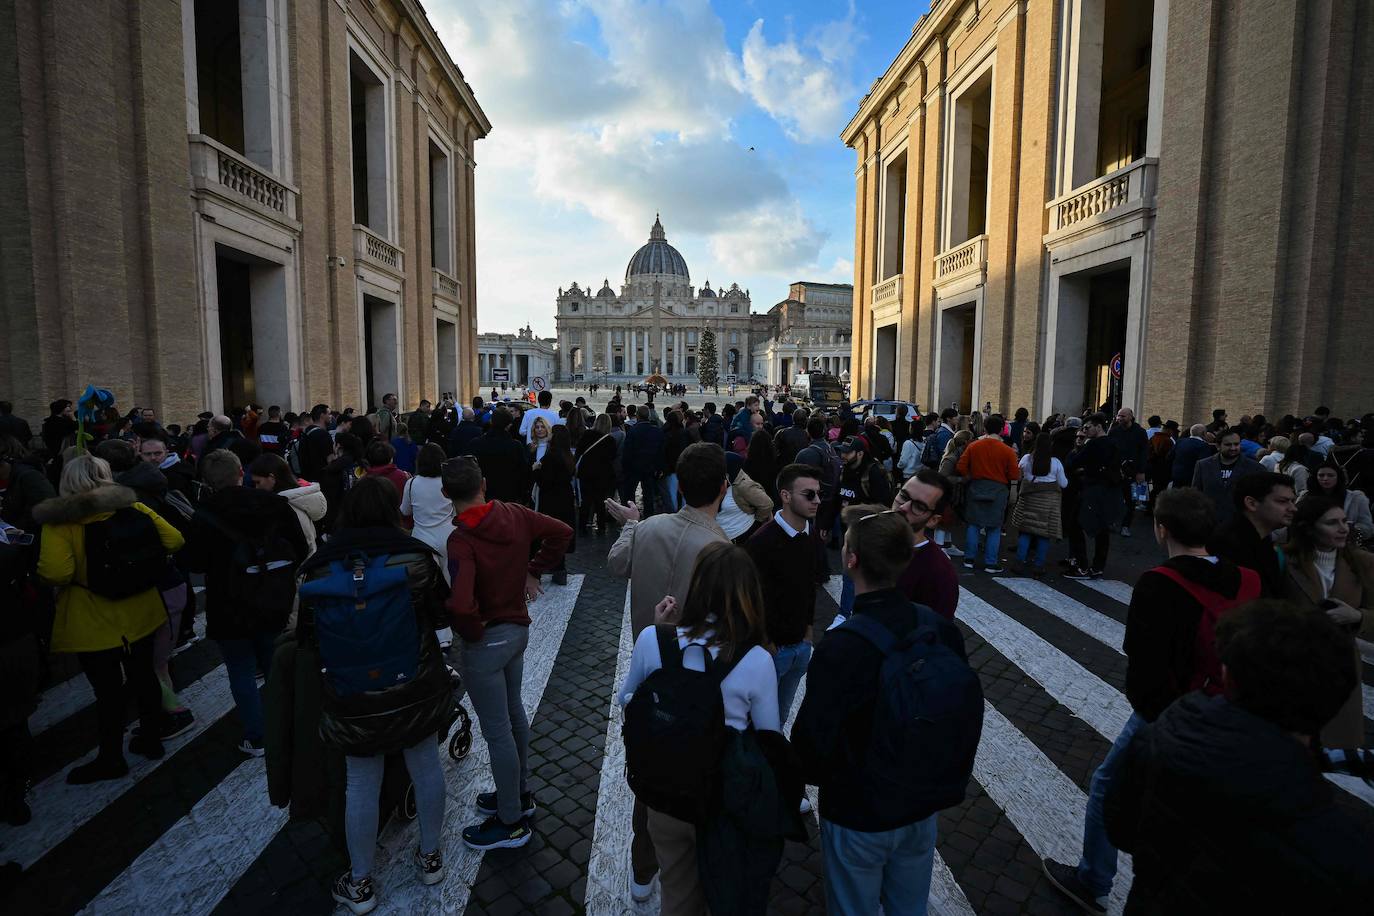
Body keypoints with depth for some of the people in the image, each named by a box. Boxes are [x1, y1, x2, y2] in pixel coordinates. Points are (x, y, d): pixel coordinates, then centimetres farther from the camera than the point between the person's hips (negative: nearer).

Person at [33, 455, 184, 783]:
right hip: (140, 615, 4)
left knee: (107, 690, 8)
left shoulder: (60, 522, -17)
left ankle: (110, 759, 24)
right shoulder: (134, 508, -5)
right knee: (143, 676, 18)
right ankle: (151, 740, 33)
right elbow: (175, 541, -3)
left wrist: (38, 572, -4)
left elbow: (55, 573, -26)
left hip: (93, 625, -4)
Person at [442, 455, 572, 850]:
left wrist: (472, 631, -17)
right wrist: (534, 569, 7)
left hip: (486, 640, -8)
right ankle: (520, 794, 44)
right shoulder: (515, 514, -7)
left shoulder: (461, 540, -26)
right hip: (519, 628, 8)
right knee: (513, 713, 24)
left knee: (497, 731, 8)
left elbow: (460, 605, -37)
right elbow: (561, 532, 4)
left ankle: (511, 822, 25)